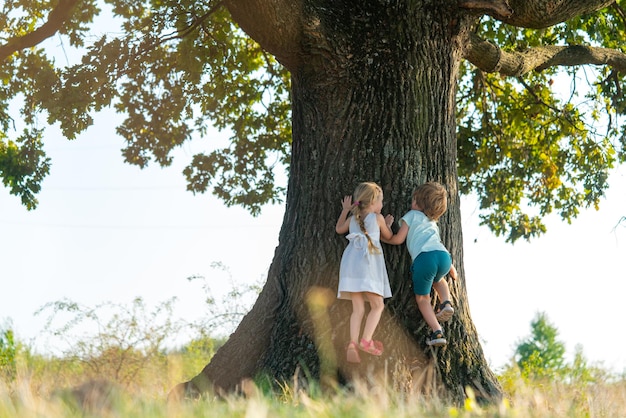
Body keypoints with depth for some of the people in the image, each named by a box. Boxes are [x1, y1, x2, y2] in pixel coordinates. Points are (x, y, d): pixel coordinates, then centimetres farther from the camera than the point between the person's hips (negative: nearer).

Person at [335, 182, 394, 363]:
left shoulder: (353, 218, 21)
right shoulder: (378, 218, 9)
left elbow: (339, 229, 40)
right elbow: (388, 236, 23)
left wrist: (345, 210, 48)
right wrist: (388, 224, 42)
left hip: (350, 262, 5)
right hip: (368, 263, -5)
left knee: (358, 309, 2)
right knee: (377, 305, 0)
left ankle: (353, 343, -13)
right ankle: (366, 340, -16)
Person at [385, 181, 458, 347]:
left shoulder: (412, 215, 20)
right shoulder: (433, 223, 36)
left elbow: (398, 239, 15)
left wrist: (383, 238, 32)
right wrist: (451, 268, 44)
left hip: (424, 258, -6)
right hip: (444, 256, 6)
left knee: (422, 298, 10)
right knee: (438, 279, 39)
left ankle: (436, 331, -2)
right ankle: (446, 304, 13)